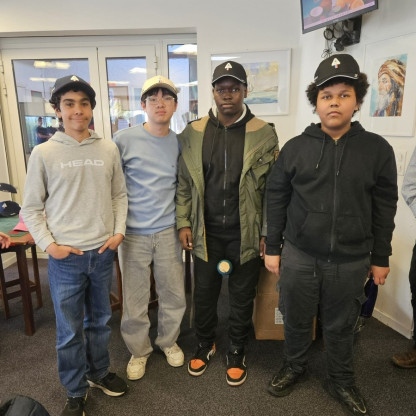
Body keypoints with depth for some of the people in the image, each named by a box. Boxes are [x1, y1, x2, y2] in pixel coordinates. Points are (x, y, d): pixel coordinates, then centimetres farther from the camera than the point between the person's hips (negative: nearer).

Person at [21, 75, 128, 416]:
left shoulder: (109, 149, -1)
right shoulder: (43, 153, -6)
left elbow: (120, 195, 7)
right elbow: (31, 208, 0)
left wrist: (119, 231, -3)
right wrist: (48, 244, -9)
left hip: (103, 252, 2)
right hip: (65, 258, -2)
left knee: (100, 320, 19)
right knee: (70, 331, 11)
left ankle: (99, 372, 43)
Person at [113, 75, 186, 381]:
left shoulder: (180, 143, 5)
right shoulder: (124, 140, -6)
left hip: (168, 232, 3)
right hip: (133, 234, -2)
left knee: (175, 296, 13)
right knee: (134, 302, 8)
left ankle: (169, 341, 40)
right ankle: (139, 351, 34)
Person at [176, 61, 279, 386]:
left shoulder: (264, 134, -5)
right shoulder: (193, 133, 1)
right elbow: (184, 183, 5)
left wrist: (268, 234, -5)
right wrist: (184, 223, 0)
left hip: (245, 234, -1)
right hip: (206, 233, 2)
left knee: (242, 297, 14)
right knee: (204, 293, 15)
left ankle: (237, 353, 37)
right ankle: (205, 344, 41)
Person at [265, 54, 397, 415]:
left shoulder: (378, 149, -3)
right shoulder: (295, 147, -3)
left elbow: (384, 209, 2)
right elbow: (276, 200, 1)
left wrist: (380, 258, 4)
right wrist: (272, 248, 1)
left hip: (351, 260, 0)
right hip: (299, 255, 1)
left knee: (340, 325, 18)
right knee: (296, 320, 17)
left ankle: (342, 381, 42)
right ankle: (294, 367, 43)